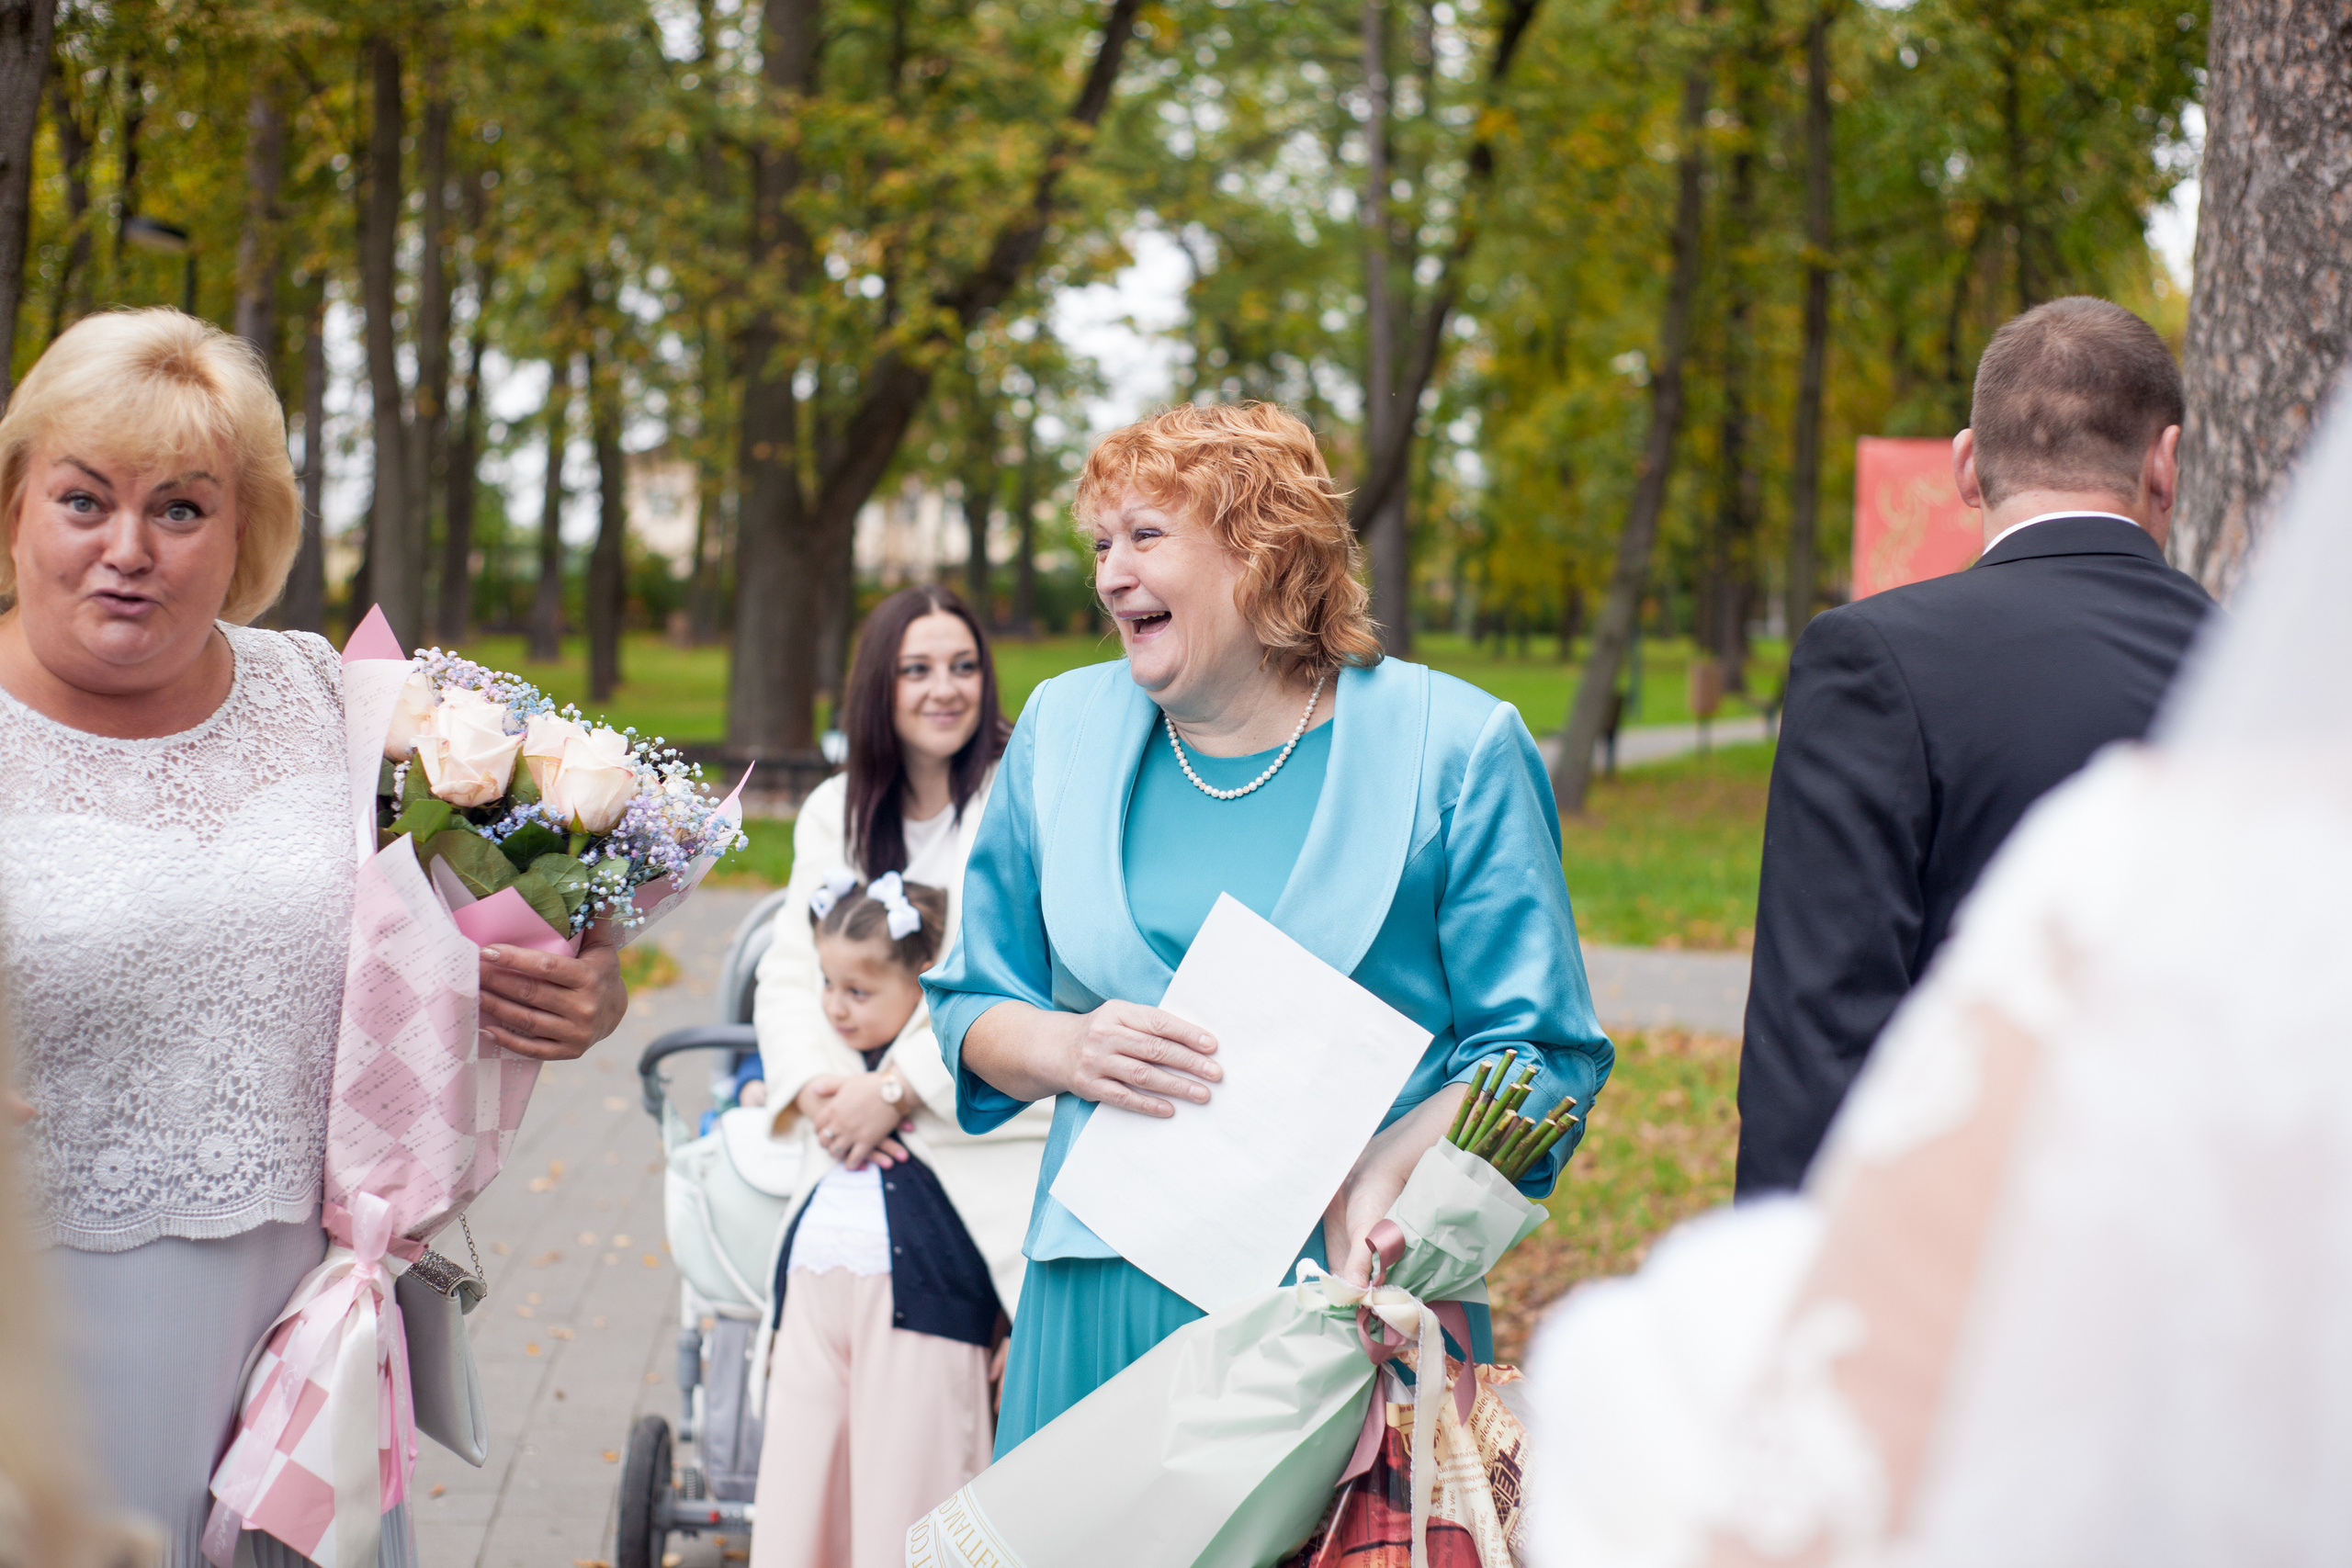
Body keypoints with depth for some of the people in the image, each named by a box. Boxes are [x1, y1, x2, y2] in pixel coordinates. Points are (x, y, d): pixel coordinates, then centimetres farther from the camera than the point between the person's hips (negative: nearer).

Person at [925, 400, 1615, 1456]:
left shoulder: (1453, 749, -2)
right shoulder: (1064, 730, 10)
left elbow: (1540, 1051, -4)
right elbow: (970, 1006, 16)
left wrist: (1377, 1181, -21)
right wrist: (1067, 1051, -7)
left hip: (1353, 1290, -3)